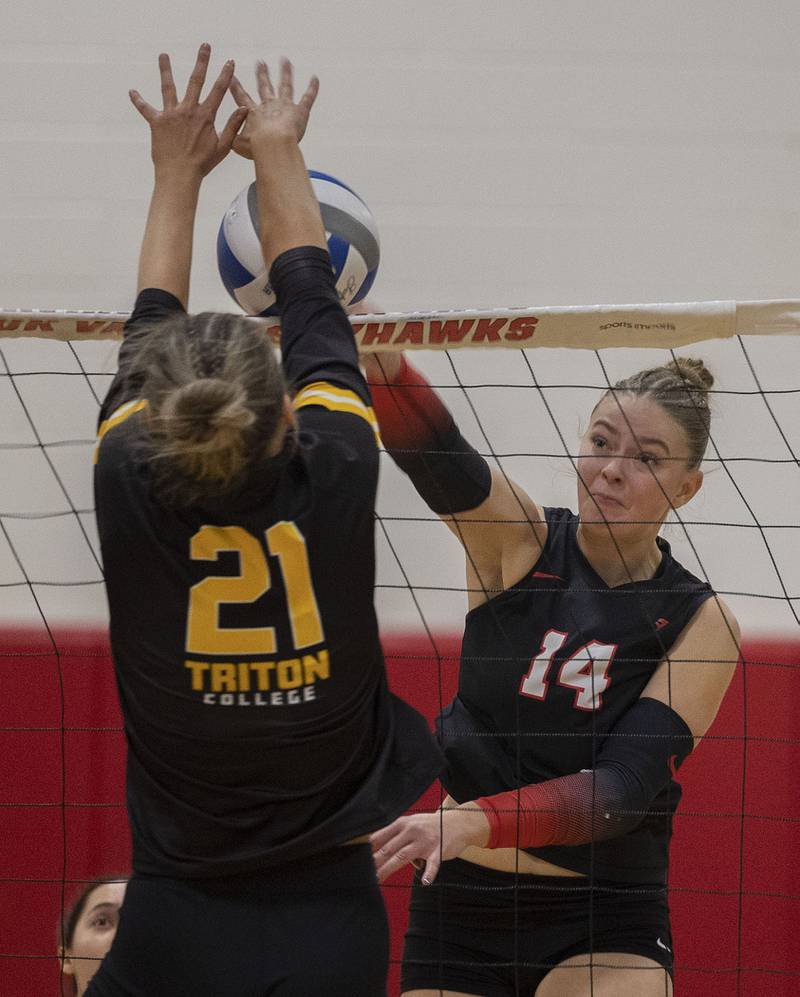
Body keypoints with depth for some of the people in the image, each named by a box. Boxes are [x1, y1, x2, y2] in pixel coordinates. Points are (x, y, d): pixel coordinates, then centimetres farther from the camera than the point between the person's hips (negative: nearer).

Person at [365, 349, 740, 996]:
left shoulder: (698, 621, -7)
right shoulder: (520, 542, -4)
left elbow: (624, 789, -19)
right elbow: (433, 452, -25)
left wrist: (476, 823, -35)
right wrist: (382, 363, -47)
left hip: (607, 922, -2)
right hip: (460, 905, 2)